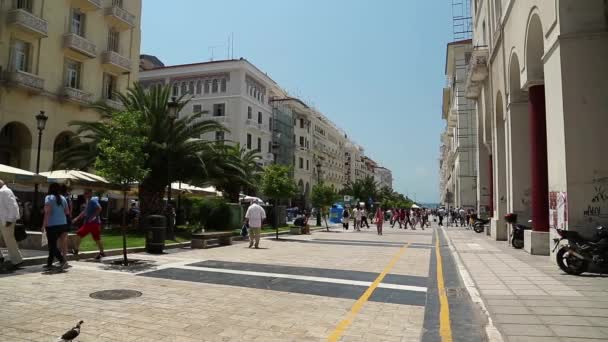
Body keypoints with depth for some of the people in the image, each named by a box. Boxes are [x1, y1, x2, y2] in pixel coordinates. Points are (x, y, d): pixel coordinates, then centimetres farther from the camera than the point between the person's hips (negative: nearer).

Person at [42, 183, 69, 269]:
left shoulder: (49, 198, -6)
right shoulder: (63, 198, 10)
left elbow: (48, 212, -14)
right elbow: (66, 212, 12)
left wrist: (44, 225, -12)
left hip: (52, 225, -6)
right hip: (63, 224, 6)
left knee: (52, 245, -2)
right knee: (53, 243, 19)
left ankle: (62, 260, -17)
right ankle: (49, 262, 26)